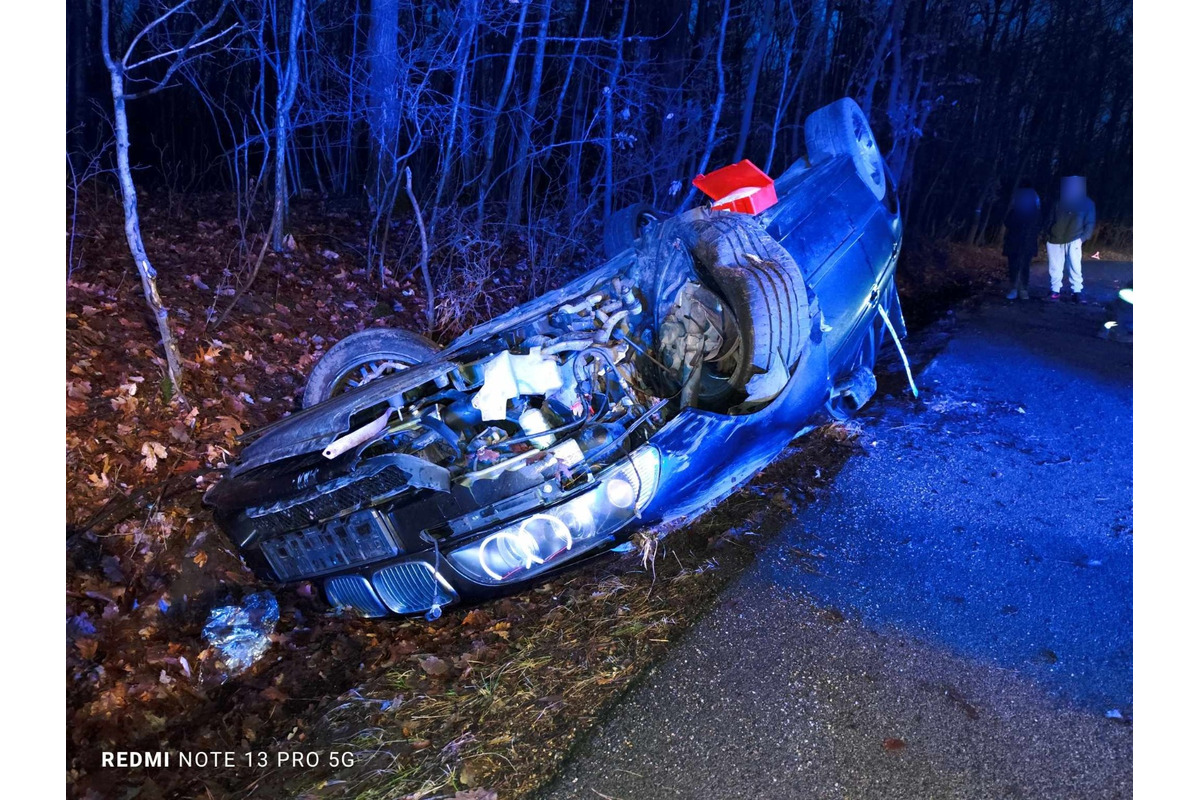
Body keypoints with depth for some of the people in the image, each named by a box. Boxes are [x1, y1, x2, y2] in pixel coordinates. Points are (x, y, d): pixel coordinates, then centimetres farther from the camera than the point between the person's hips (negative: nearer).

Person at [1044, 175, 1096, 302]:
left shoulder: (1087, 204, 5)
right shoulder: (1059, 202, 9)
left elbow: (1090, 224, 4)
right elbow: (1049, 220, 11)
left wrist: (1082, 238, -8)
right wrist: (1048, 236, 0)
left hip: (1073, 241, -2)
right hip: (1054, 241, 2)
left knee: (1075, 267, -8)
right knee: (1055, 268, 4)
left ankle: (1077, 292, -6)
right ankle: (1055, 290, 13)